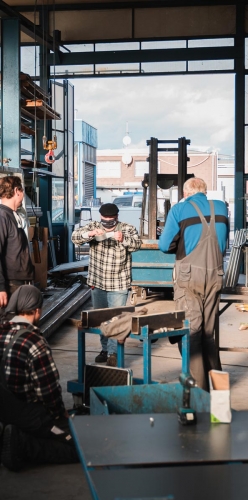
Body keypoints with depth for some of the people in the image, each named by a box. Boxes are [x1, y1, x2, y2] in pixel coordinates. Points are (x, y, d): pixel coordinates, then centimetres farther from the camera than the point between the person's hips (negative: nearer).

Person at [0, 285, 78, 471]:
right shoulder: (35, 342, -25)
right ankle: (23, 446, -11)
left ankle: (19, 437, 6)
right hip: (26, 414, -8)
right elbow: (49, 389, -20)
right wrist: (61, 414, 0)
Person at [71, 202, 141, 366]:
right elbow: (75, 237, -12)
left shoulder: (127, 228, -5)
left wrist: (123, 239, -39)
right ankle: (105, 348, 28)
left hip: (119, 284, -3)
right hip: (97, 282, 4)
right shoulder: (93, 226, -1)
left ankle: (113, 352, 1)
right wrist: (90, 233, -32)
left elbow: (137, 244, -19)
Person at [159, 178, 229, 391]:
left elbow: (165, 245, -3)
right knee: (208, 331, 15)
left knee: (190, 330, 0)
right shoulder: (221, 208, 7)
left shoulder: (179, 210, -5)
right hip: (215, 275, 4)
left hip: (189, 275, -4)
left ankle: (198, 386, 0)